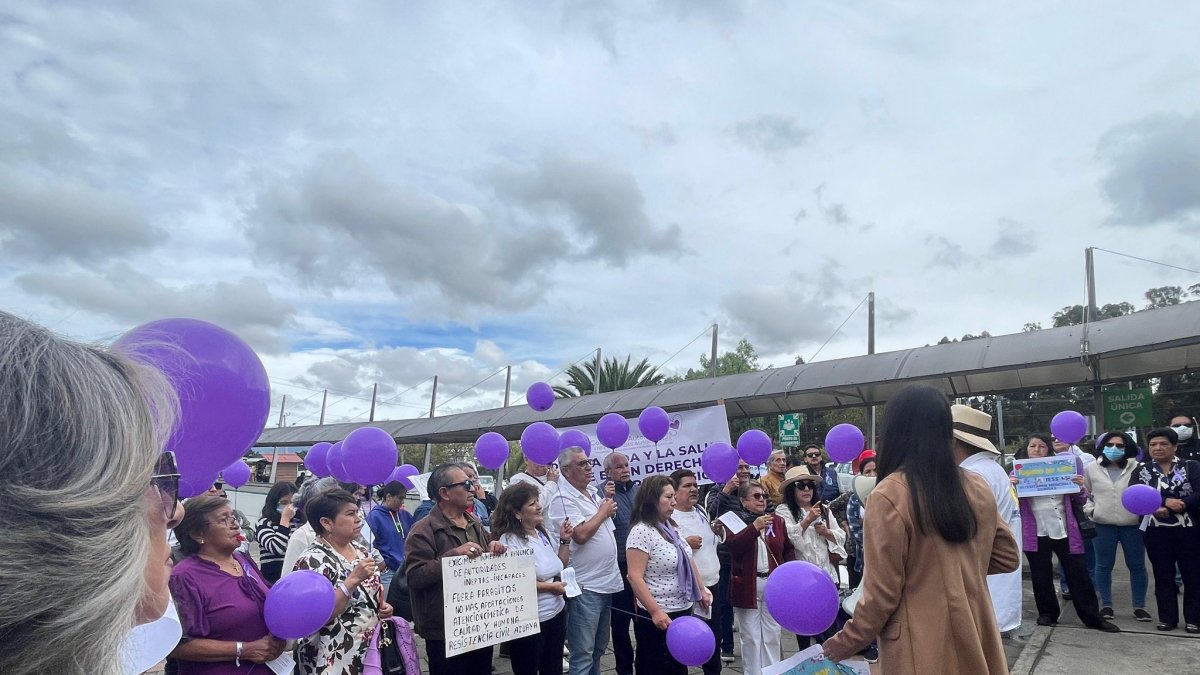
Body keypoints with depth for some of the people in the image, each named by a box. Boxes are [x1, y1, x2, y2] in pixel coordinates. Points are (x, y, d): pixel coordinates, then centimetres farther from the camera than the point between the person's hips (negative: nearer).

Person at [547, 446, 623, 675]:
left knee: (598, 649, 19)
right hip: (585, 587, -8)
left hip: (607, 582, 8)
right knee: (583, 654, -1)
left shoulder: (593, 492, 11)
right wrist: (603, 512, -11)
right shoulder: (563, 499, -14)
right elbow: (581, 534, -24)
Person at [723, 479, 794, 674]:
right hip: (747, 585, -3)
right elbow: (733, 545, -21)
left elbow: (788, 550, 14)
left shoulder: (777, 520, 9)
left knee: (772, 635, 11)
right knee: (751, 636, 4)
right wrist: (755, 526, -29)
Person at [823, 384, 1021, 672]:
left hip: (922, 650, -5)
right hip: (976, 638, 6)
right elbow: (1006, 557, 12)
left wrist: (844, 644, -4)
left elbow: (882, 592, -16)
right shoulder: (978, 488, -1)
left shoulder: (889, 496, -20)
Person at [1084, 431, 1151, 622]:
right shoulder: (1092, 469, 2)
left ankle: (1139, 606, 24)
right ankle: (1106, 605, 19)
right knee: (1103, 566, 7)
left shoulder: (1137, 468, -2)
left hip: (1133, 525, 0)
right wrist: (1090, 510, 0)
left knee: (1136, 565, 10)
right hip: (1103, 525, 1)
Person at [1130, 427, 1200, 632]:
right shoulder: (1142, 469, 6)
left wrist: (1171, 509, -21)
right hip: (1156, 530, 1)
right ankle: (1167, 617, 15)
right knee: (1163, 574, 7)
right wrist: (1165, 501, -21)